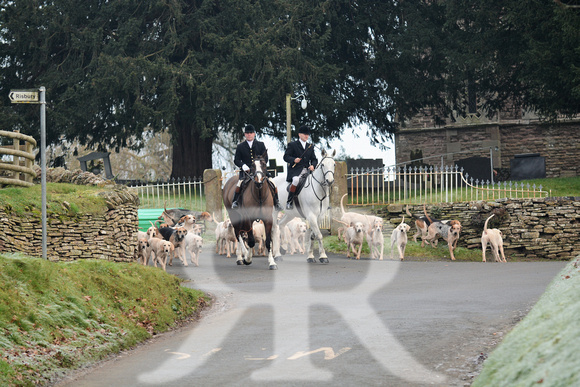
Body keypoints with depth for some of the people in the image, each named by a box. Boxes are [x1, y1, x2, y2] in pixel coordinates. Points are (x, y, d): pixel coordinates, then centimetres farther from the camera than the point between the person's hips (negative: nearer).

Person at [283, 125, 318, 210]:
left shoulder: (310, 146, 21)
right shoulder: (292, 145, 7)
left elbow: (314, 159, 17)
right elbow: (286, 157, 0)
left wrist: (313, 165, -6)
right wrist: (294, 160, -20)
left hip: (307, 170, 5)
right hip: (295, 170, -5)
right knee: (296, 180, -36)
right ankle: (289, 202, -25)